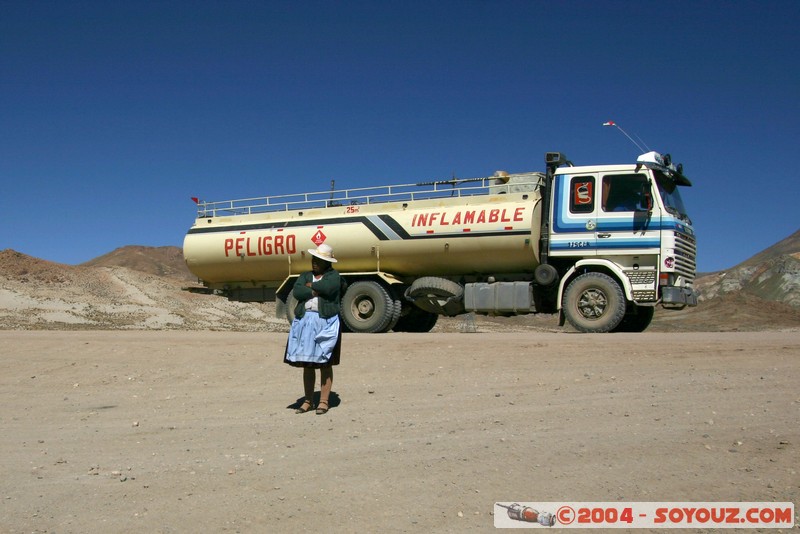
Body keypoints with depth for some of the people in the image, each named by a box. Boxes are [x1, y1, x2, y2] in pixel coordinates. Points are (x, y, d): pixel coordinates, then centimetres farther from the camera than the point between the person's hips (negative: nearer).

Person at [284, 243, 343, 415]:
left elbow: (327, 288, -17)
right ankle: (308, 401, 14)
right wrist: (317, 292, -9)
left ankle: (324, 401, 4)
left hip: (325, 322, -4)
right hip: (305, 321, 4)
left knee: (324, 363, -1)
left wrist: (310, 286, -2)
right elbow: (296, 291, -2)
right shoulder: (305, 275, 17)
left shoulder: (333, 275, 5)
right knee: (307, 364, 6)